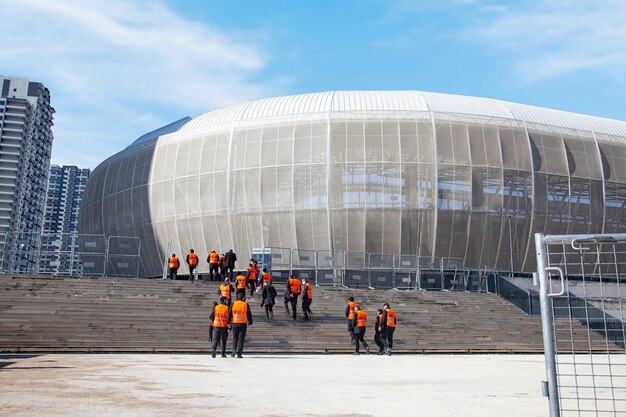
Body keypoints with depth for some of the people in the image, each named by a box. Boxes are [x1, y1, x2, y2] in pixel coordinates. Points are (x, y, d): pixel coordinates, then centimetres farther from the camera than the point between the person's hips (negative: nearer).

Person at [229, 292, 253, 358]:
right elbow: (249, 315, 3)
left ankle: (234, 349, -5)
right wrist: (250, 322, 12)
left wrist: (229, 322, 9)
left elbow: (229, 314, 3)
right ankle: (239, 353, 0)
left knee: (235, 338, 15)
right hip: (243, 324, -1)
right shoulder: (246, 305, 0)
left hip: (235, 323, 2)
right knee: (241, 338, 2)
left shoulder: (233, 304, 4)